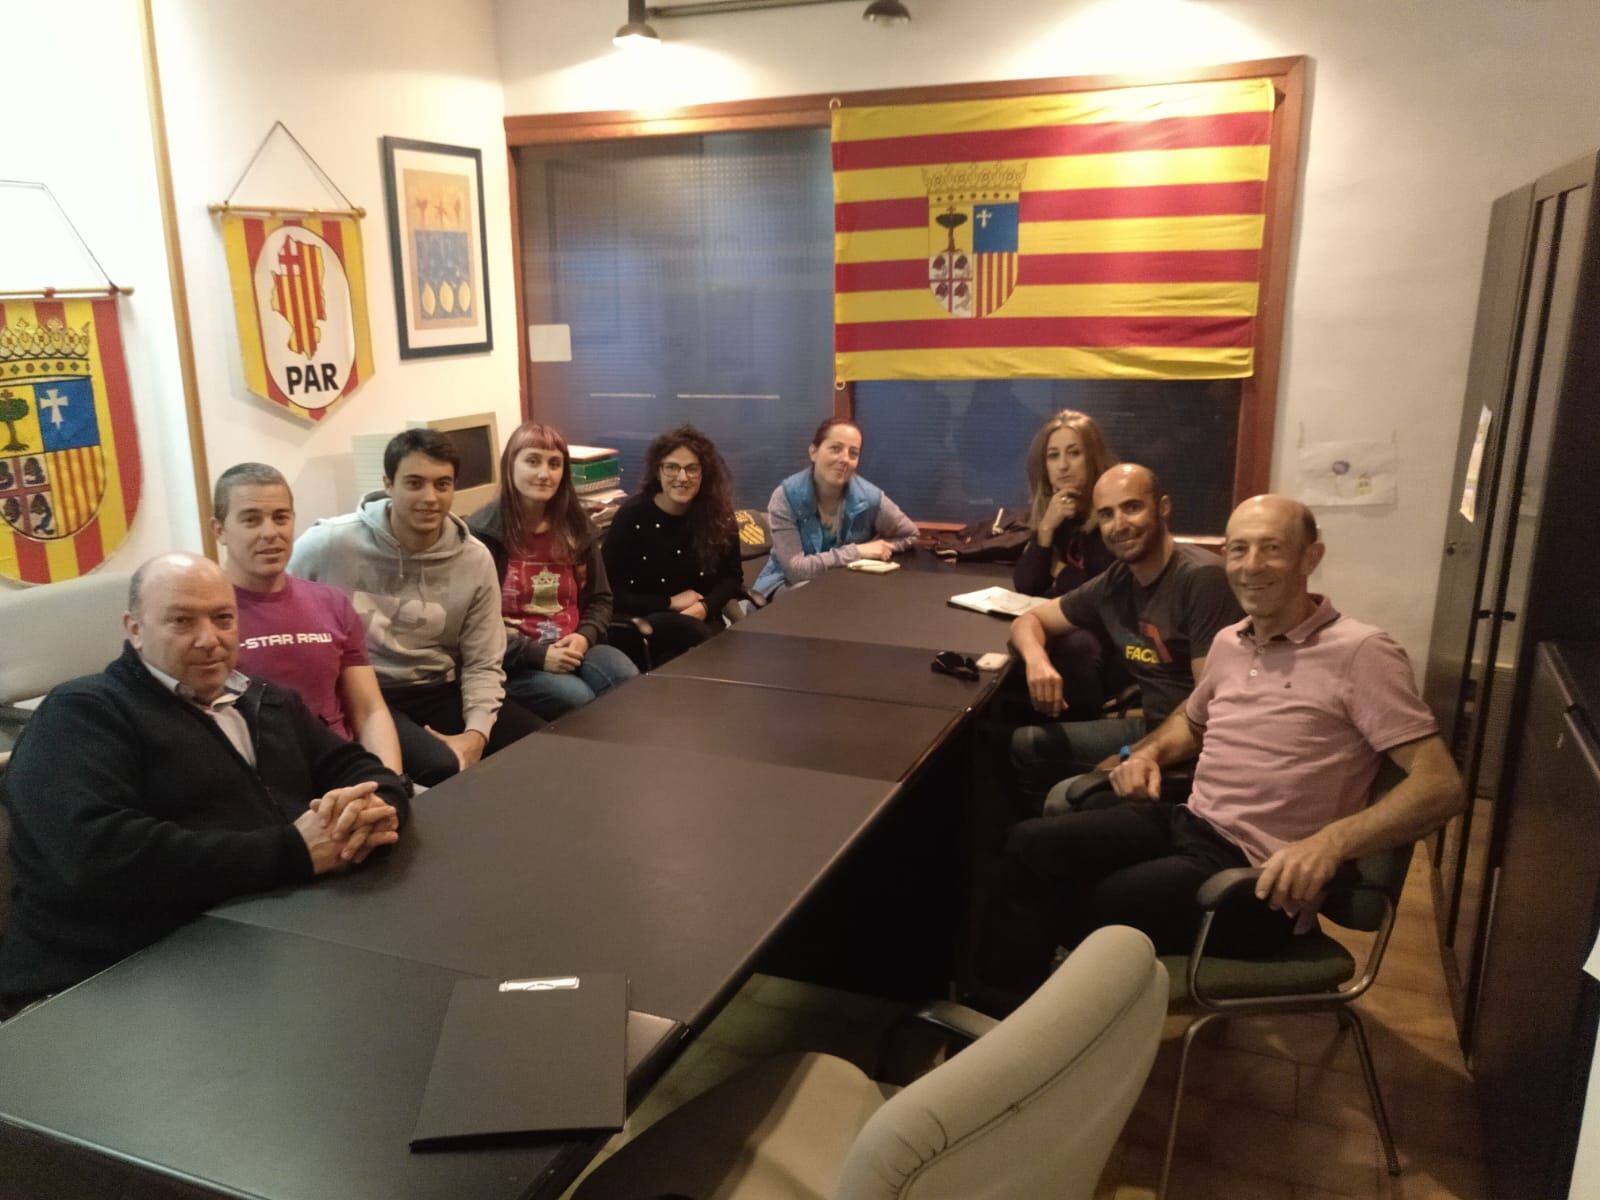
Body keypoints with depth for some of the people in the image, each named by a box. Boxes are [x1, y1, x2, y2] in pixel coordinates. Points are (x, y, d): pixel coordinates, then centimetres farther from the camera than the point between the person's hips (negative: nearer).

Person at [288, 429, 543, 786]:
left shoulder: (475, 560, -2)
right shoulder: (329, 543, -11)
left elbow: (482, 664, 1)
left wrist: (477, 733, -15)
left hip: (439, 691, 4)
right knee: (443, 768, -31)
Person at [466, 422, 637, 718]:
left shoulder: (576, 524, 11)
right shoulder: (482, 532, -7)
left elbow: (600, 598, 15)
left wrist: (584, 637, -7)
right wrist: (536, 654, -20)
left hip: (571, 648, 5)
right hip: (511, 660, -4)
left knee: (630, 683, -23)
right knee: (578, 699, -29)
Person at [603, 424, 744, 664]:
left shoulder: (718, 516, 2)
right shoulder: (631, 516, -7)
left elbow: (733, 576, 13)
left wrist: (705, 606, -8)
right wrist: (670, 603, -12)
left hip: (702, 620, 3)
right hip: (641, 625, -2)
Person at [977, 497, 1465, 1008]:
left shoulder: (1361, 652, -12)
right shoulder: (1228, 642, 11)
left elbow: (1441, 786, -17)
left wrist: (1330, 842, -31)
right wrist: (1149, 753, 9)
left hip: (1256, 875, -7)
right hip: (1188, 823, 7)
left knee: (1086, 911, -18)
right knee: (1032, 844, -8)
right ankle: (999, 1009, 2)